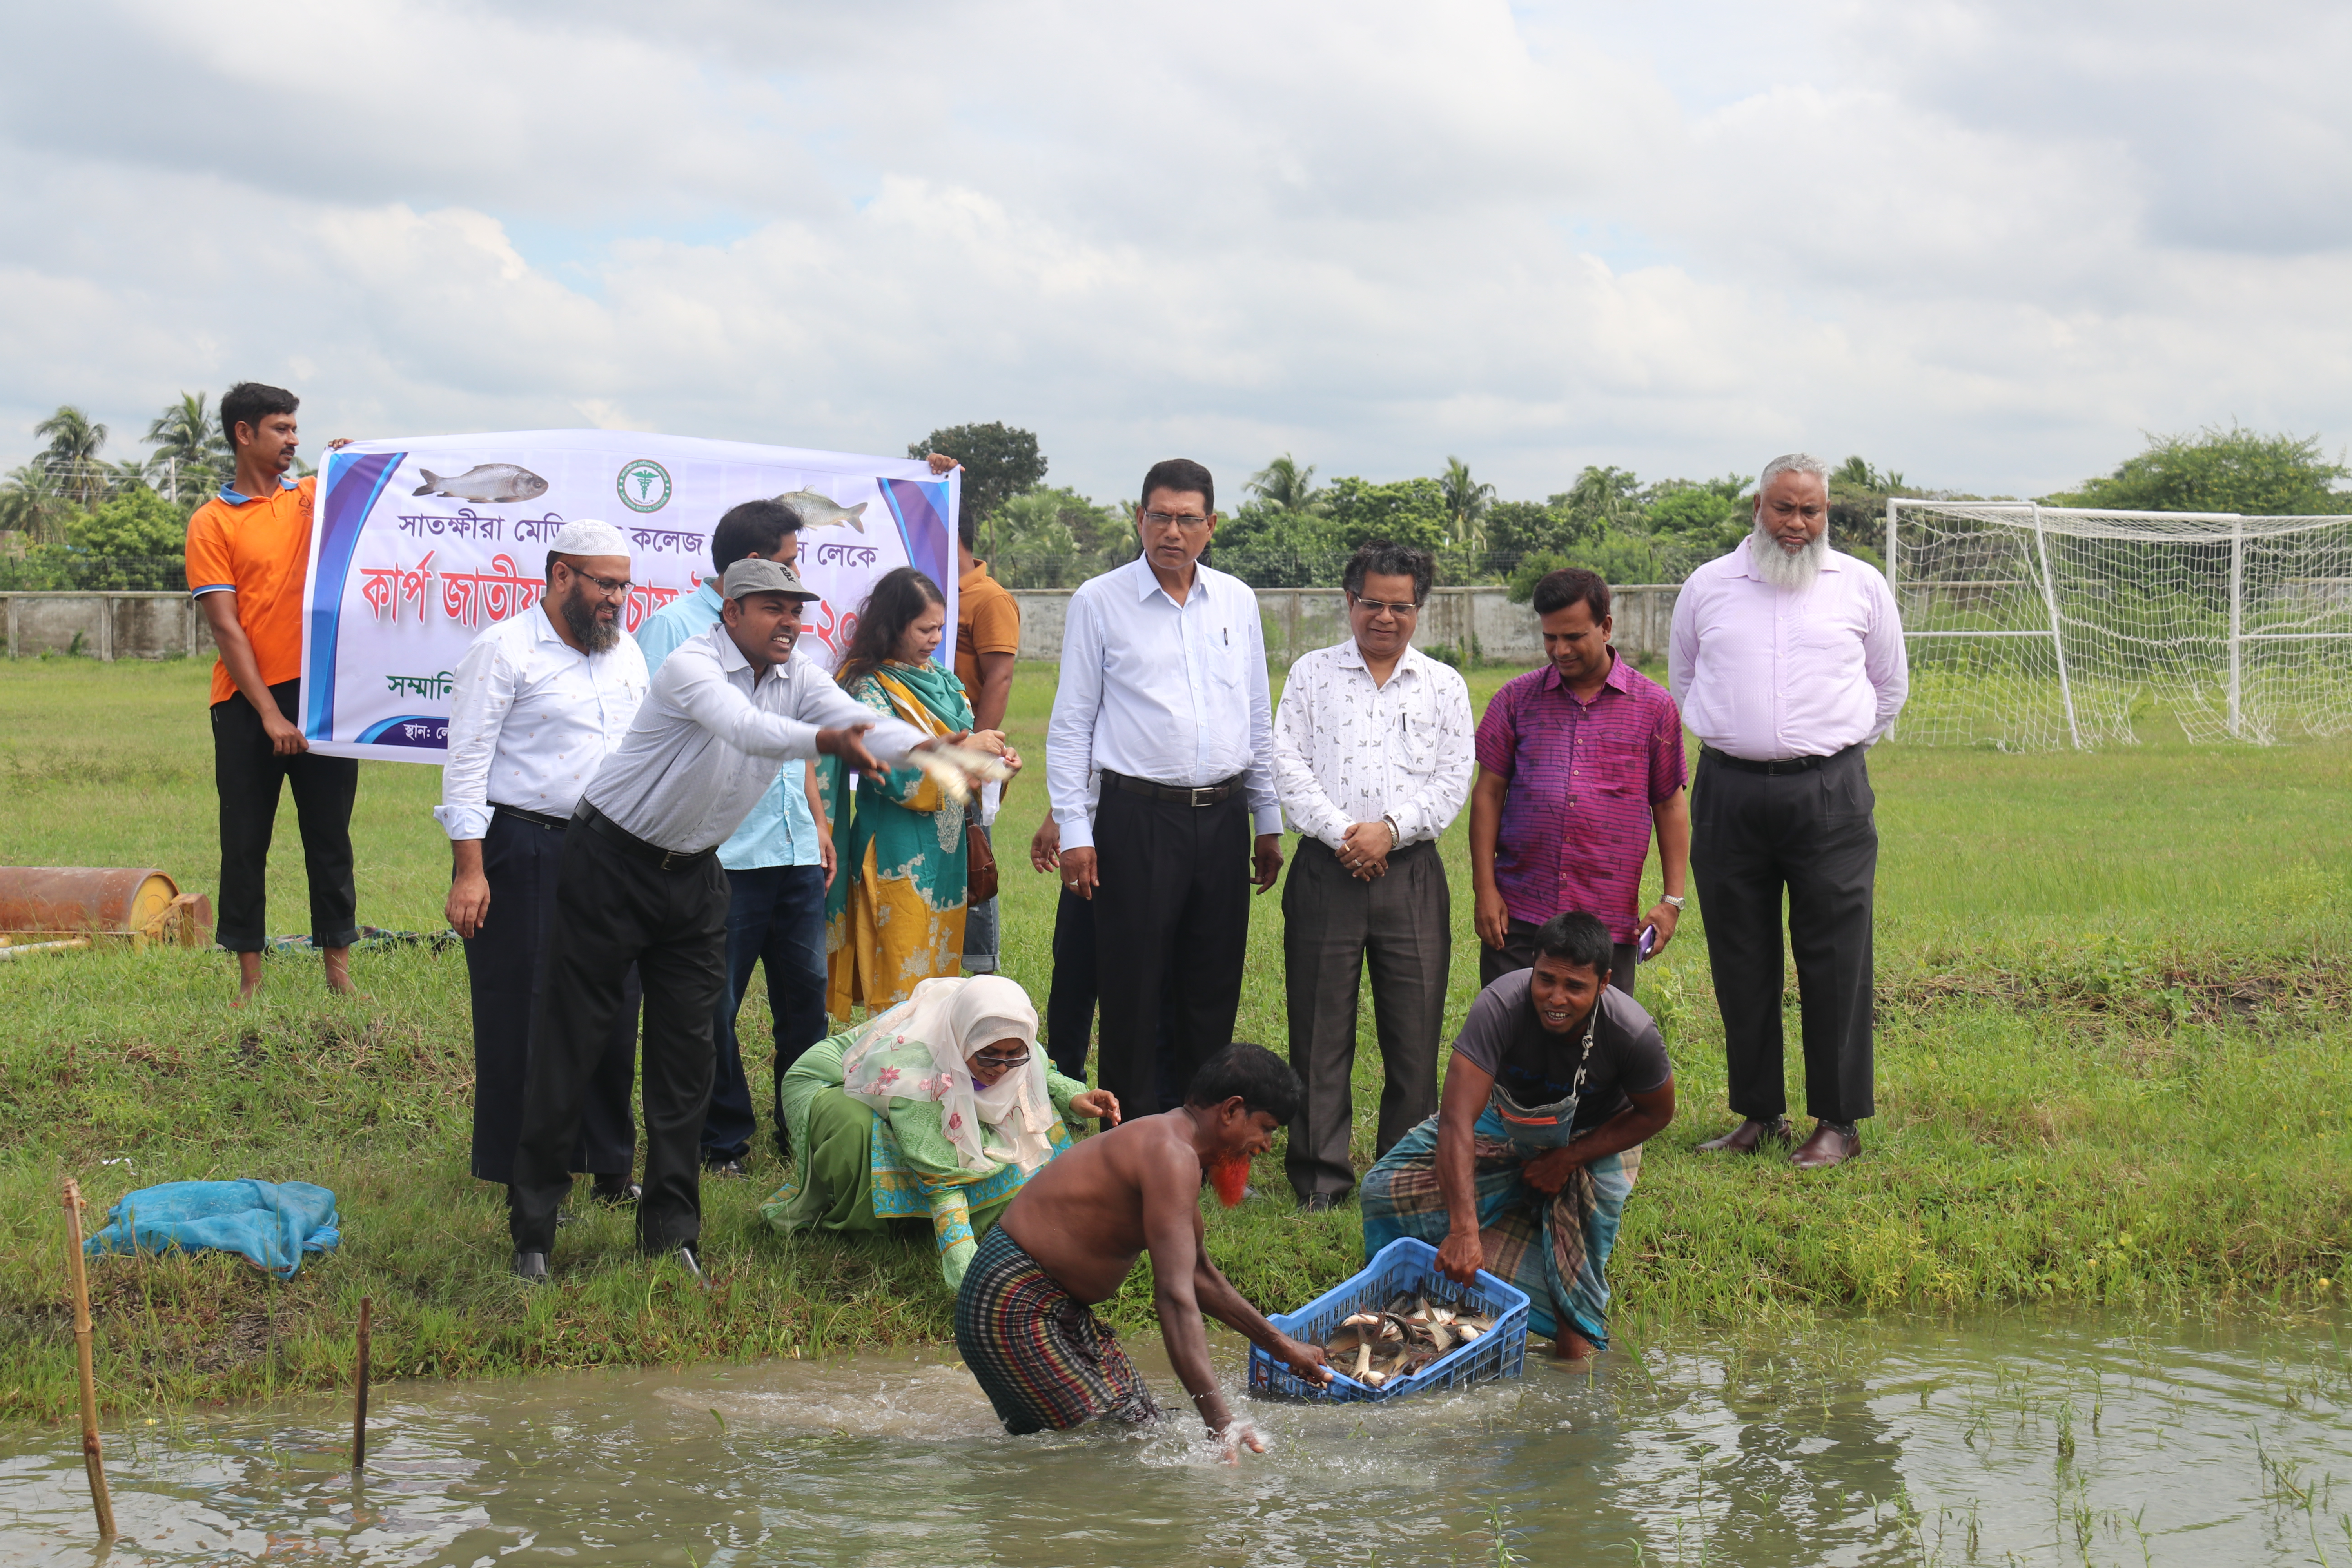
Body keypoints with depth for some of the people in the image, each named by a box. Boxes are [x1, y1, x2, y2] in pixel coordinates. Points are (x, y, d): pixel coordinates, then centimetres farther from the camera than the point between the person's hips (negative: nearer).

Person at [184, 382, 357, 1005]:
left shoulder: (311, 497, 10)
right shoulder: (211, 522, 0)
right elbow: (226, 627, -6)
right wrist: (270, 714, -12)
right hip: (248, 702, -3)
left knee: (330, 838, 6)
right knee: (245, 843, 3)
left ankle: (338, 967, 11)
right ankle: (249, 974, 9)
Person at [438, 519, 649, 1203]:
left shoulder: (625, 655, 14)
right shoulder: (504, 650, -7)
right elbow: (466, 762, -10)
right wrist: (469, 871, -16)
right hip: (521, 853, -6)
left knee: (614, 1008, 6)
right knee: (522, 1017, -1)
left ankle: (611, 1166, 17)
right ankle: (523, 1178, 8)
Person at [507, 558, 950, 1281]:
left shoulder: (798, 680, 0)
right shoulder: (691, 666, -21)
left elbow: (861, 721, -14)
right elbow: (745, 728, -40)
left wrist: (936, 749, -34)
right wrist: (825, 741, -57)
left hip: (694, 875, 6)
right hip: (610, 864, -6)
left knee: (687, 1048, 4)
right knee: (570, 1039, -2)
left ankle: (671, 1228, 11)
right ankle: (533, 1230, 5)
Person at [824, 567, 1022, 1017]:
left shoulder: (942, 680, 11)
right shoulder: (870, 688, -11)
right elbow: (896, 777, -20)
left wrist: (996, 760, -1)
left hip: (946, 853, 8)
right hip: (898, 857, -8)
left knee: (940, 972, 10)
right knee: (902, 984, -6)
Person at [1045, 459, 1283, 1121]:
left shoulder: (1237, 601, 11)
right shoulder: (1099, 602, 0)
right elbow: (1070, 724, 0)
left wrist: (1269, 822, 14)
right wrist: (1073, 831, -6)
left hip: (1223, 818, 4)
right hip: (1138, 817, -4)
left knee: (1213, 993, 8)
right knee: (1134, 993, -1)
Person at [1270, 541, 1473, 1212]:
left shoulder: (1444, 685, 12)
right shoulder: (1312, 674, 10)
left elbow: (1453, 779, 4)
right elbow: (1288, 765, 2)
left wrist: (1391, 828, -11)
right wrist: (1340, 833, -11)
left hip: (1412, 873, 1)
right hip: (1325, 873, 0)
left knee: (1414, 1031, 2)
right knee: (1320, 1029, 1)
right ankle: (1320, 1177, 8)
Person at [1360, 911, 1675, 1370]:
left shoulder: (1633, 1034, -31)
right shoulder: (1500, 1005, -36)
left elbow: (1655, 1113, -11)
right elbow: (1457, 1120, -42)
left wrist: (1570, 1158, -23)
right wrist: (1463, 1230, -51)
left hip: (1596, 1136, -1)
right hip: (1507, 1121, 1)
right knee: (1389, 1186, -17)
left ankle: (1577, 1323, -8)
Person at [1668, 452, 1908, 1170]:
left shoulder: (1861, 586, 7)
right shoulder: (1708, 586, 8)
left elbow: (1890, 686, 19)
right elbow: (1683, 680, 24)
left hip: (1829, 794, -1)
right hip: (1730, 794, 2)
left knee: (1835, 961, -3)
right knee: (1740, 962, 5)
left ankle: (1838, 1121, 3)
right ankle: (1758, 1114, 15)